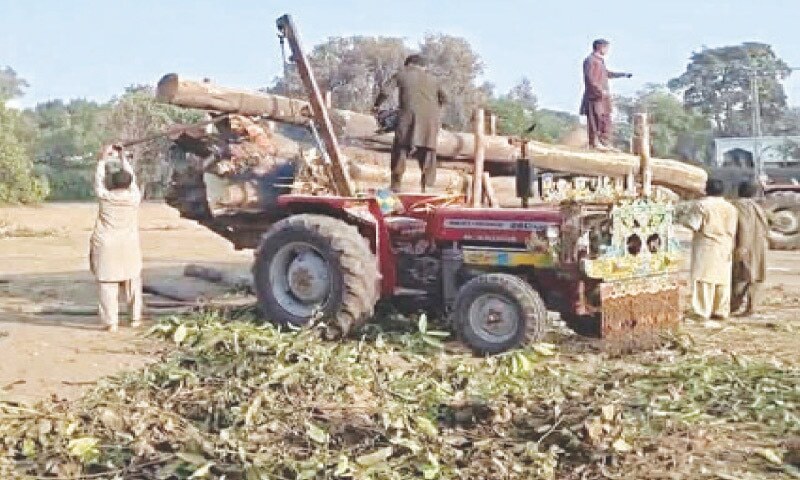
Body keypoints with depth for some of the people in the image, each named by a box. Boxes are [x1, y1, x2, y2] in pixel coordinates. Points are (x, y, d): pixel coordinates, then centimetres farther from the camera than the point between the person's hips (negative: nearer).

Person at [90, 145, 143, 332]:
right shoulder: (134, 197, -2)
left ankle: (111, 322, -2)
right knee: (132, 280, 15)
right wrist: (123, 158, 25)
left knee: (107, 283, -1)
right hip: (129, 246, 2)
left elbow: (98, 180, 12)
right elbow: (132, 178, 15)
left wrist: (102, 160, 23)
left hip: (105, 246, -2)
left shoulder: (105, 197, -5)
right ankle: (135, 317, 19)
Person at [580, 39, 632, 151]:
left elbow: (606, 73, 31)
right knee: (595, 119, -7)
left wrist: (623, 75, 30)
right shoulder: (590, 60, -11)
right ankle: (594, 143, -2)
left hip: (603, 96, 9)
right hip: (594, 95, -9)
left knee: (606, 120, 8)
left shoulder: (600, 60, 18)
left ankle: (606, 143, 12)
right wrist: (601, 90, -23)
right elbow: (589, 79, -19)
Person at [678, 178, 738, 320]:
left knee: (704, 278, -4)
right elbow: (733, 230, 9)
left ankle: (703, 311, -6)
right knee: (722, 279, 10)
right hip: (724, 248, 5)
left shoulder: (701, 204, -10)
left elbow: (693, 224, -13)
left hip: (705, 246, -5)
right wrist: (730, 250, 17)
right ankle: (721, 311, 12)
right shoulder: (730, 207, 8)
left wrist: (682, 215, 4)